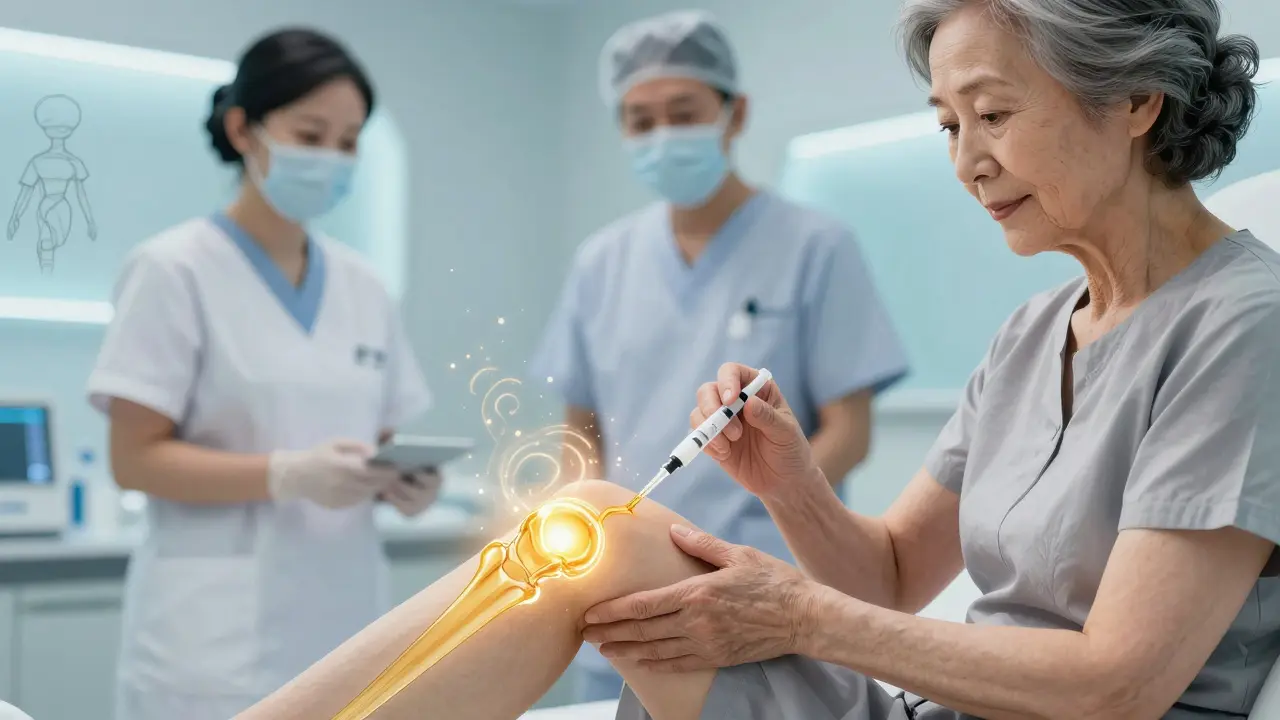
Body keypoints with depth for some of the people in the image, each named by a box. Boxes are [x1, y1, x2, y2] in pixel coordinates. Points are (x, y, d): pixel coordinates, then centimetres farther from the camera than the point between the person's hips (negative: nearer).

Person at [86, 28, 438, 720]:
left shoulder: (363, 285, 9)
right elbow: (136, 458, -9)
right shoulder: (174, 270, -6)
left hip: (342, 627, 5)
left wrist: (405, 480, -8)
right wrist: (287, 474, -22)